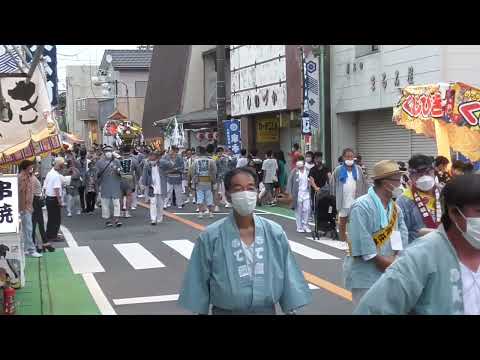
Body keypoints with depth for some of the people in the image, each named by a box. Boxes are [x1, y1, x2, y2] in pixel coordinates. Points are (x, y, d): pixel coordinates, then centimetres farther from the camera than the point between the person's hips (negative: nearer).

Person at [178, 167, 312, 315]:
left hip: (266, 310, 2)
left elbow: (288, 277, 0)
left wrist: (290, 310, 1)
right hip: (226, 311, -2)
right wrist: (200, 311, -1)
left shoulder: (275, 233, -5)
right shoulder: (211, 236, -12)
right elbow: (200, 283, -5)